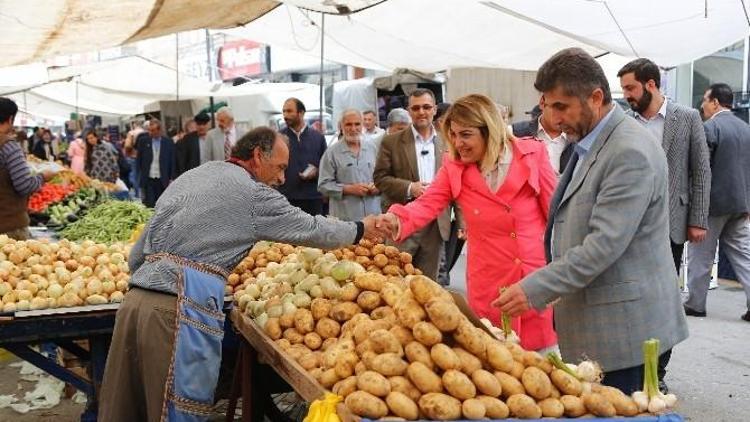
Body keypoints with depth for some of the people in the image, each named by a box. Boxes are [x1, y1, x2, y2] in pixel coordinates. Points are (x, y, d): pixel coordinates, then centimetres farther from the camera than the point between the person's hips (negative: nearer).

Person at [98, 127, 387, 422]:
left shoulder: (189, 177, 21)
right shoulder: (253, 194, 0)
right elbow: (312, 229, 10)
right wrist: (361, 230, 25)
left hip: (135, 298, 8)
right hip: (180, 308, -7)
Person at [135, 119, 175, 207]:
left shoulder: (168, 142, 2)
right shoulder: (143, 141, 3)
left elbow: (172, 161, 4)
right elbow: (138, 159, 7)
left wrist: (171, 178, 0)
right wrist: (139, 176, 1)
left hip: (163, 180, 0)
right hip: (148, 180, 0)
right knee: (149, 205, -3)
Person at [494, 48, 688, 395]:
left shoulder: (631, 153, -20)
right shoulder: (588, 143, 12)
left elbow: (605, 244, -25)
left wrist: (535, 289, -23)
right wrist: (557, 290, 17)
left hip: (620, 324, -9)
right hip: (591, 322, 9)